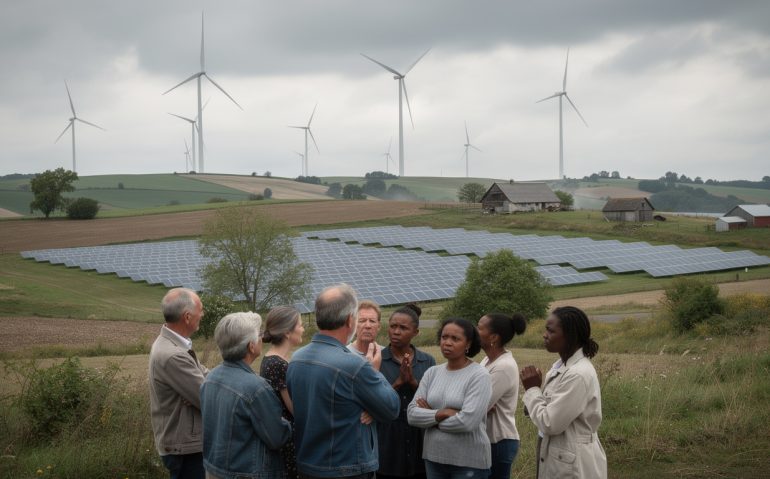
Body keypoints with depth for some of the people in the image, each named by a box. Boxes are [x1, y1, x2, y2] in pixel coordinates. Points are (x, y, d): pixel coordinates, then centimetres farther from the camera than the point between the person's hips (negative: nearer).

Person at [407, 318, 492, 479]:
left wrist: (430, 418, -7)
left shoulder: (479, 375, -11)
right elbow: (412, 414, -2)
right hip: (433, 457, 5)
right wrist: (441, 414, -18)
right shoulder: (432, 372, 5)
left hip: (468, 461, -5)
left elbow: (467, 421, -21)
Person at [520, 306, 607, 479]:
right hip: (560, 459, 9)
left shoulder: (578, 374, -22)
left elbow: (550, 423, -21)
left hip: (572, 464, -9)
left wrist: (532, 389, -10)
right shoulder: (562, 366, 7)